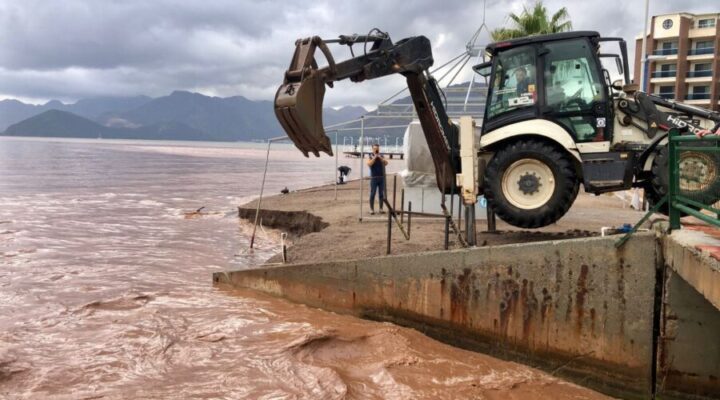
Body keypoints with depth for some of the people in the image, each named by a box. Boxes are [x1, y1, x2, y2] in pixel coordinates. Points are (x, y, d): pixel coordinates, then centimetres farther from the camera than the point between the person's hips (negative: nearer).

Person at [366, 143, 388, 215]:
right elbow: (369, 164, -16)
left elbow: (386, 163, -5)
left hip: (382, 177, 3)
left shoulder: (381, 157, 10)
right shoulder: (370, 157, 1)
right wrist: (374, 157, -15)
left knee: (381, 194, 5)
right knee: (372, 194, -3)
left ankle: (381, 208, 11)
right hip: (374, 178, -3)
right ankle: (372, 209, 1)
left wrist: (380, 157, -14)